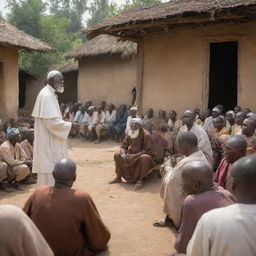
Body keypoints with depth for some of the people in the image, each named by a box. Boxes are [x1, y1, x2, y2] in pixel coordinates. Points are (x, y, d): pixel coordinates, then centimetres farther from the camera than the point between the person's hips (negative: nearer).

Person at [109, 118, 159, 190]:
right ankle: (118, 178, 3)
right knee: (117, 155, -4)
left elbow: (147, 150, -27)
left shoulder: (146, 135, -22)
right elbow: (123, 146, 4)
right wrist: (123, 153, -19)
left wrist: (134, 155, -33)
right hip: (133, 155, 7)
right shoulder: (130, 134, -4)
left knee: (144, 157, -41)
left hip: (145, 155, -7)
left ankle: (140, 180, -27)